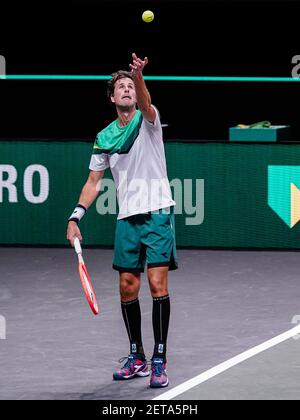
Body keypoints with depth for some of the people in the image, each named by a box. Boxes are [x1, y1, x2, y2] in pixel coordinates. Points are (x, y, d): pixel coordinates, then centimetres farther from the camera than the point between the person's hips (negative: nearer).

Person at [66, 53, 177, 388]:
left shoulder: (148, 120, -2)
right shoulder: (105, 137, 10)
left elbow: (144, 103, -27)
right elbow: (94, 181, 15)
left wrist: (139, 77, -49)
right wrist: (76, 216, 3)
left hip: (157, 213, -5)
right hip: (127, 218, 5)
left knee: (157, 284, -11)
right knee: (128, 288, 6)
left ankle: (159, 360, -8)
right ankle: (136, 358, 17)